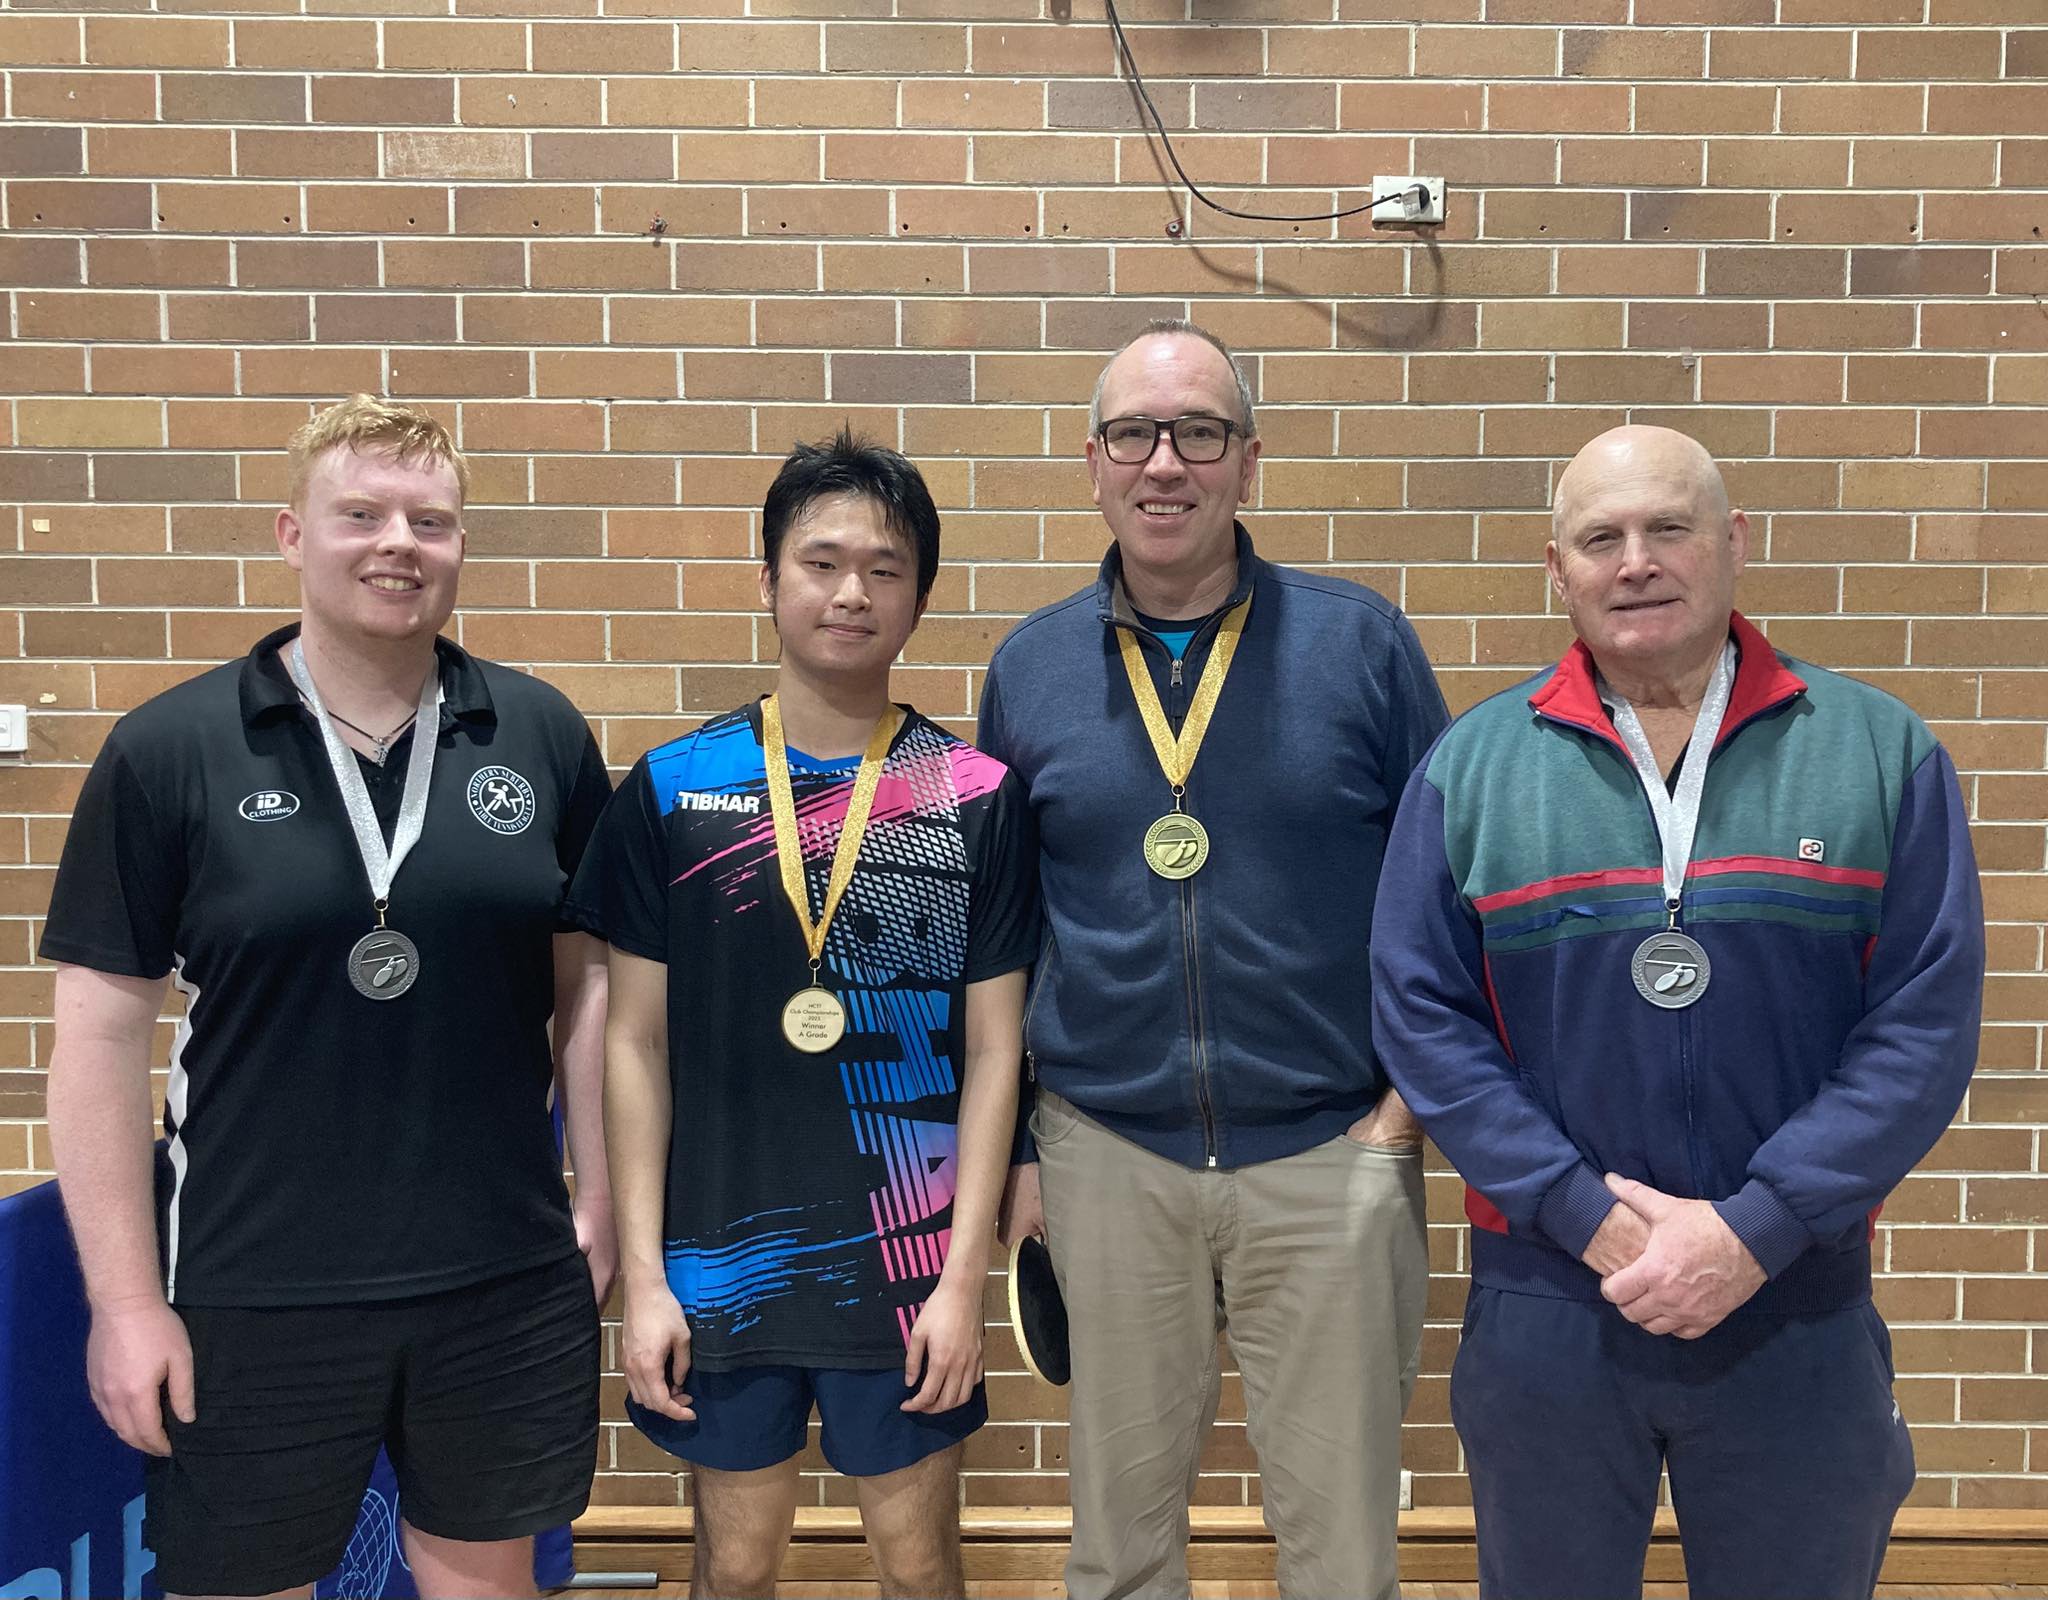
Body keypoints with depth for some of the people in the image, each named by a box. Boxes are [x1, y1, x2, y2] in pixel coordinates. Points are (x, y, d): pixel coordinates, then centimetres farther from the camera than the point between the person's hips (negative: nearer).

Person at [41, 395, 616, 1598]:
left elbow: (591, 977, 4)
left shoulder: (545, 736, -2)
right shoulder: (166, 752, -7)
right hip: (252, 1299, -1)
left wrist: (602, 1203, 3)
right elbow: (105, 1030, -4)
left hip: (509, 1282, 2)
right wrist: (126, 1299, -5)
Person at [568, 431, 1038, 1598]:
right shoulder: (673, 788, -3)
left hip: (907, 1261, 0)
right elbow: (637, 1041, 0)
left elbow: (993, 1049, -2)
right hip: (719, 1256, 1)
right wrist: (643, 1274, -2)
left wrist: (965, 1275, -5)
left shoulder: (976, 797, -4)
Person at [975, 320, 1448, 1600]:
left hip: (1333, 1157, -1)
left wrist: (1412, 1108, -4)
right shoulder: (1029, 666, 4)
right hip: (1107, 1157, 2)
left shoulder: (1361, 643, -2)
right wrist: (1009, 1143, 6)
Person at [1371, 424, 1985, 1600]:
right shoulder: (1472, 765, -2)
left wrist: (1753, 1232, -14)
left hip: (1801, 1305, 0)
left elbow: (1925, 1020, -6)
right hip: (1545, 1301, 0)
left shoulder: (1881, 750, -2)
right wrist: (1591, 1216, -13)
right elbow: (1421, 1013, -5)